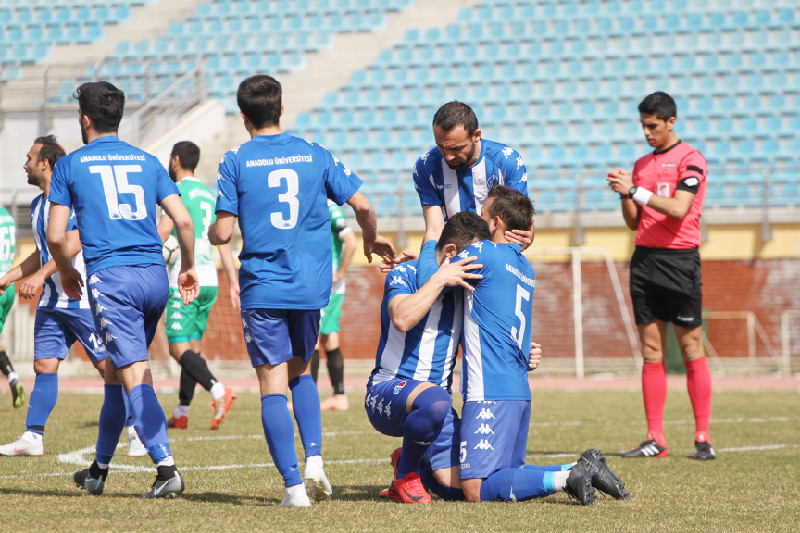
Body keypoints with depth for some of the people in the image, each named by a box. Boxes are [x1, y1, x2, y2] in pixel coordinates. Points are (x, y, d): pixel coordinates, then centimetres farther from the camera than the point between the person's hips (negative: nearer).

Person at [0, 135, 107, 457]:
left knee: (107, 365, -4)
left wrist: (40, 275, -29)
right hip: (52, 300, 8)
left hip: (83, 299, -8)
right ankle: (33, 437, 3)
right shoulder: (37, 205, 15)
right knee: (44, 365, 3)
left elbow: (74, 243, -24)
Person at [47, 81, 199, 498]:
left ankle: (167, 467, -25)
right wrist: (188, 267, 20)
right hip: (155, 276, 5)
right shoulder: (146, 162, 13)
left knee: (134, 377, -11)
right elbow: (183, 220, 6)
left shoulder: (70, 166, 4)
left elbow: (55, 236, 1)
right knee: (116, 371, 17)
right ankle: (98, 470, 26)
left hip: (110, 276, -5)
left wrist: (65, 272, 20)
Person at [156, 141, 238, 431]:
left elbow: (162, 232, -14)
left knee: (178, 348, -10)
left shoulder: (179, 191, -7)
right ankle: (181, 413, 15)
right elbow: (223, 241, 16)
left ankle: (218, 390, -29)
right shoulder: (209, 195, 17)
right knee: (192, 347, 12)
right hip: (209, 280, 8)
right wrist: (234, 282, 17)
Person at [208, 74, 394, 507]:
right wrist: (372, 240, 26)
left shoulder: (235, 162, -3)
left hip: (262, 288, -3)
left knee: (273, 384, -1)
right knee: (300, 372, 22)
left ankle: (294, 485, -9)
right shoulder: (314, 155, 6)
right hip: (311, 285, 3)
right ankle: (314, 459, 5)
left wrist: (210, 232, 18)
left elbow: (222, 233, -6)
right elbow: (362, 205, 5)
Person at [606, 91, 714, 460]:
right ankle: (655, 439, 2)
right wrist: (625, 195, -1)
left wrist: (636, 191, -17)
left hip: (679, 259, -6)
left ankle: (703, 438, 0)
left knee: (691, 348, -4)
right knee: (651, 352, 3)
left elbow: (678, 209, -16)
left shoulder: (690, 159, -4)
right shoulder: (642, 164, 16)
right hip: (645, 259, 6)